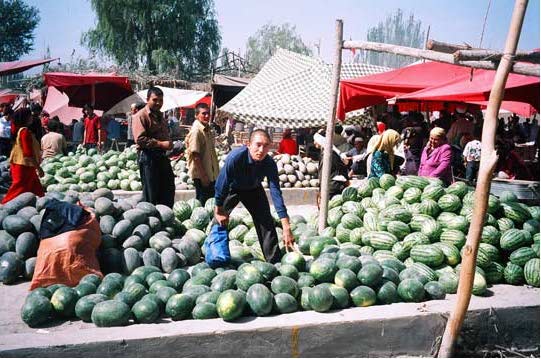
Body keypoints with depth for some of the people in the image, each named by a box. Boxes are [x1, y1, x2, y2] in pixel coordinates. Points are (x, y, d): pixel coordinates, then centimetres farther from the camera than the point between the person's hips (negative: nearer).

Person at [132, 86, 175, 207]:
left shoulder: (160, 116, 19)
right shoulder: (141, 116, -9)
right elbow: (140, 139, -19)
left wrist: (169, 143, 11)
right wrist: (160, 144, -19)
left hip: (162, 156, 9)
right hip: (148, 156, -9)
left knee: (168, 191, 11)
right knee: (151, 194, -2)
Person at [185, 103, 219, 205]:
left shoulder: (207, 129, 11)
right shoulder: (196, 131, -16)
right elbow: (195, 155, -20)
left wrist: (215, 172, 17)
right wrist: (203, 175, -21)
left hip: (211, 175, 9)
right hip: (201, 175, -9)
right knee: (202, 203, -1)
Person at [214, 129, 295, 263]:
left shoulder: (270, 163, -31)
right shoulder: (236, 156, -38)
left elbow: (276, 193, -33)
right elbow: (221, 185, -29)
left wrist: (286, 227, -39)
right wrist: (219, 210, -19)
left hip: (254, 190, 2)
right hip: (232, 188, -2)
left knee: (267, 222, -4)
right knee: (220, 220, -8)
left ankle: (274, 262, 5)